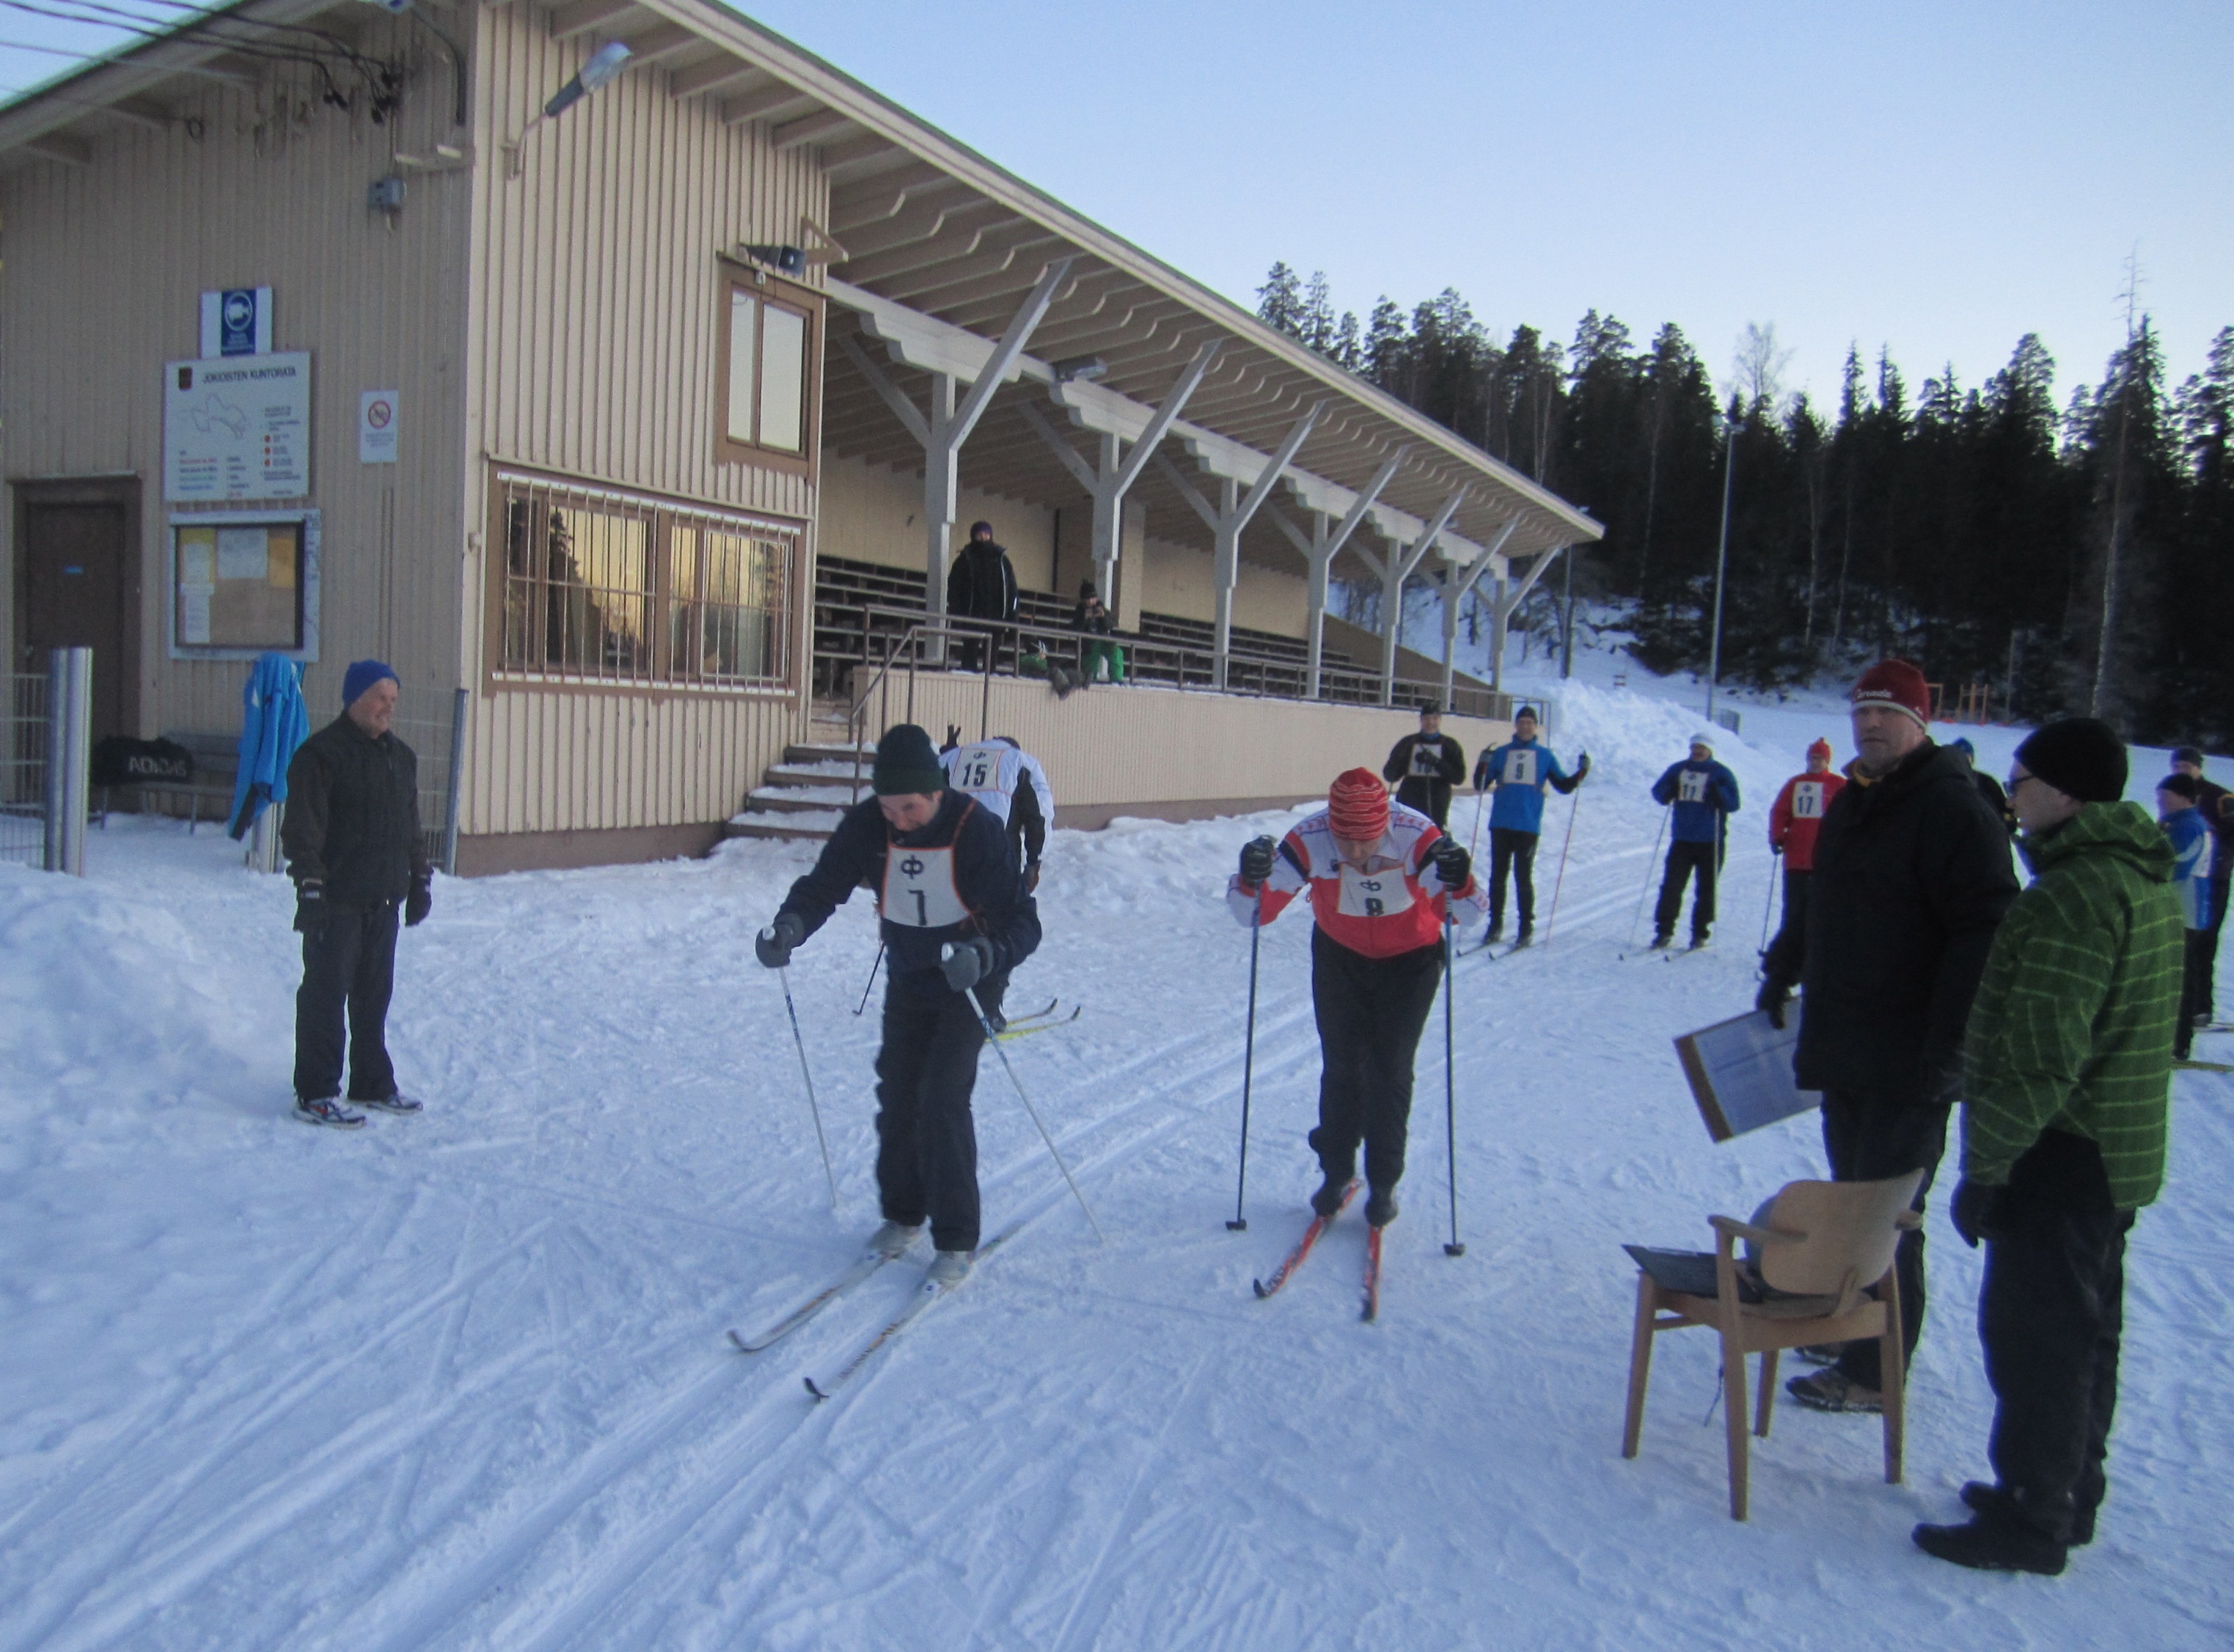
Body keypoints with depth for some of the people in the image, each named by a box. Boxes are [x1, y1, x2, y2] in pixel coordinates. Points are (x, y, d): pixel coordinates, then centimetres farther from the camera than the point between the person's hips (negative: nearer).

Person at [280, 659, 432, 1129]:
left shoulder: (401, 756, 15)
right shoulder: (321, 754, -10)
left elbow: (411, 826, 23)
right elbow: (302, 829, -14)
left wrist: (420, 878, 21)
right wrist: (310, 885, -20)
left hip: (384, 900, 8)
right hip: (336, 901, -7)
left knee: (375, 994, 14)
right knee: (325, 996, -2)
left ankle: (372, 1085, 25)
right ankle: (314, 1094, 6)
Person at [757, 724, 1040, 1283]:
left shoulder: (976, 829, -27)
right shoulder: (866, 825, -15)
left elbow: (1022, 923, -28)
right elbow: (823, 885, -10)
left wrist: (984, 956, -49)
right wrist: (789, 925, -32)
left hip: (970, 981, -4)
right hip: (908, 979, 5)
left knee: (943, 1099, -13)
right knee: (896, 1094, 6)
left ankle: (956, 1241, 0)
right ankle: (902, 1215, 28)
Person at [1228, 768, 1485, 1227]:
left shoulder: (1417, 836, -34)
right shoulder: (1310, 840, -30)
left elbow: (1466, 913, -34)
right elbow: (1253, 912, -29)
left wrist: (1460, 884, -55)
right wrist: (1251, 880, -50)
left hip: (1410, 960, -1)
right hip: (1339, 957, 1)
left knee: (1389, 1072, -1)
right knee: (1341, 1067, 4)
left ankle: (1384, 1184, 16)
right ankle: (1336, 1172, 23)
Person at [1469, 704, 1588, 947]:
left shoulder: (1545, 755, 9)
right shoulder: (1501, 753, 10)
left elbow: (1564, 786, 9)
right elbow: (1481, 786, 5)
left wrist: (1581, 773, -7)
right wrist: (1482, 766, -14)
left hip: (1528, 827, -2)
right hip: (1501, 825, 2)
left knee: (1523, 877, -1)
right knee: (1497, 875, 6)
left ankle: (1527, 928, 7)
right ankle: (1495, 924, 14)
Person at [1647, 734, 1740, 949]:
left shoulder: (1721, 773, 1)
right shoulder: (1678, 769, 9)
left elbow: (1733, 804, -5)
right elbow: (1658, 793, 11)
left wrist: (1718, 793, -24)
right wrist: (1669, 790, -12)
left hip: (1710, 842, -2)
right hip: (1682, 840, 2)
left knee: (1706, 889, 3)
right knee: (1671, 886, -2)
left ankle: (1701, 934, 11)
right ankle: (1664, 931, 5)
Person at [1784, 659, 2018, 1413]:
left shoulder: (1952, 809, -15)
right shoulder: (1853, 802, 14)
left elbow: (1984, 933, -21)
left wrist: (1945, 1041, -24)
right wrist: (1789, 978, 19)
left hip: (1907, 1063, -9)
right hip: (1845, 1052, 9)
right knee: (1854, 1201, 19)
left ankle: (1874, 1373, 9)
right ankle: (1854, 1326, 33)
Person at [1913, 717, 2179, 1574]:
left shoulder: (2074, 894, -23)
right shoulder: (2144, 879, 10)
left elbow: (2043, 1056, -26)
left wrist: (1985, 1165, -20)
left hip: (2062, 1158, -10)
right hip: (2115, 1155, 10)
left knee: (2032, 1335, 1)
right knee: (2082, 1330, 20)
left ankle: (2029, 1520, 13)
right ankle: (2067, 1495, 33)